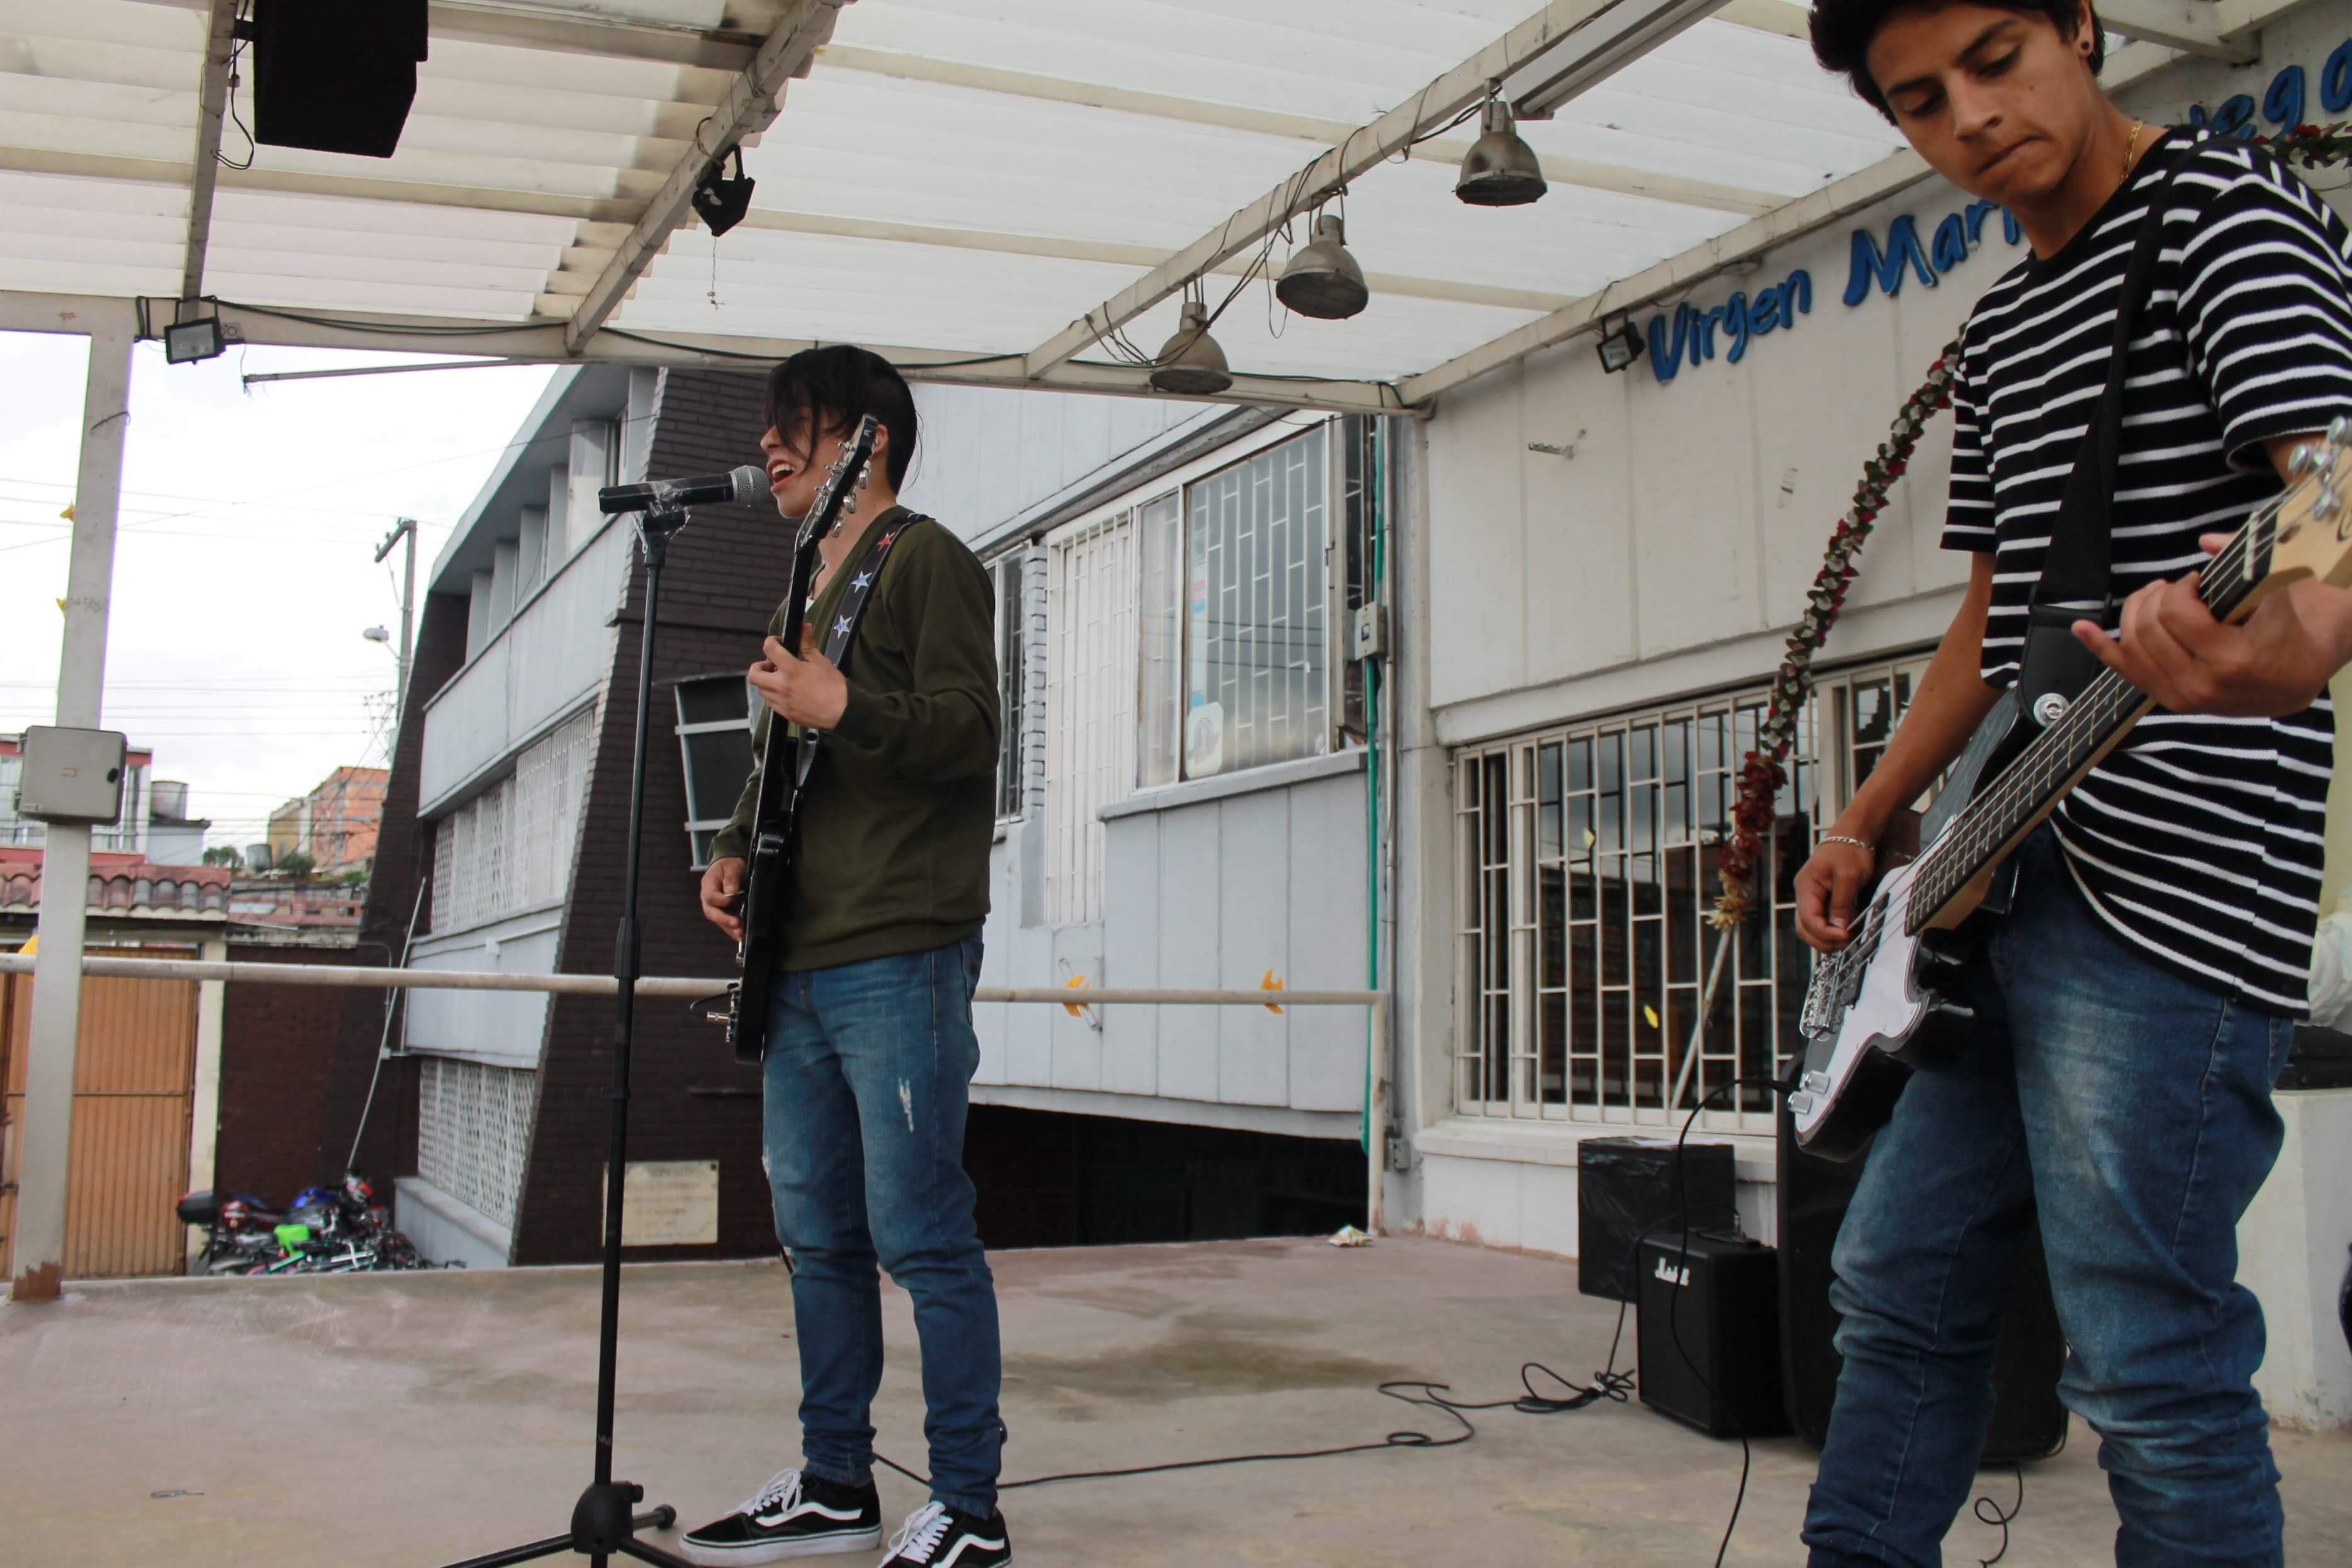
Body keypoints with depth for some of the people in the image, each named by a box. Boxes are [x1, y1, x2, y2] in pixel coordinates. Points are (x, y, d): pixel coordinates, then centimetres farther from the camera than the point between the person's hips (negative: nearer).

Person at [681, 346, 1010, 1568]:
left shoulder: (923, 560, -3)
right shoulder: (803, 593, 24)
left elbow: (971, 733, -14)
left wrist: (844, 710, -26)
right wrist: (733, 848, 11)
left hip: (899, 960, -9)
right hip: (798, 963, 9)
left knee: (920, 1236, -7)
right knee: (817, 1236, 13)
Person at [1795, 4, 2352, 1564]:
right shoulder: (2004, 323, 20)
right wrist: (1868, 824, 18)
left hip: (2170, 877, -9)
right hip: (2001, 878, 9)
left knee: (2151, 1370, -5)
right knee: (1902, 1286, 15)